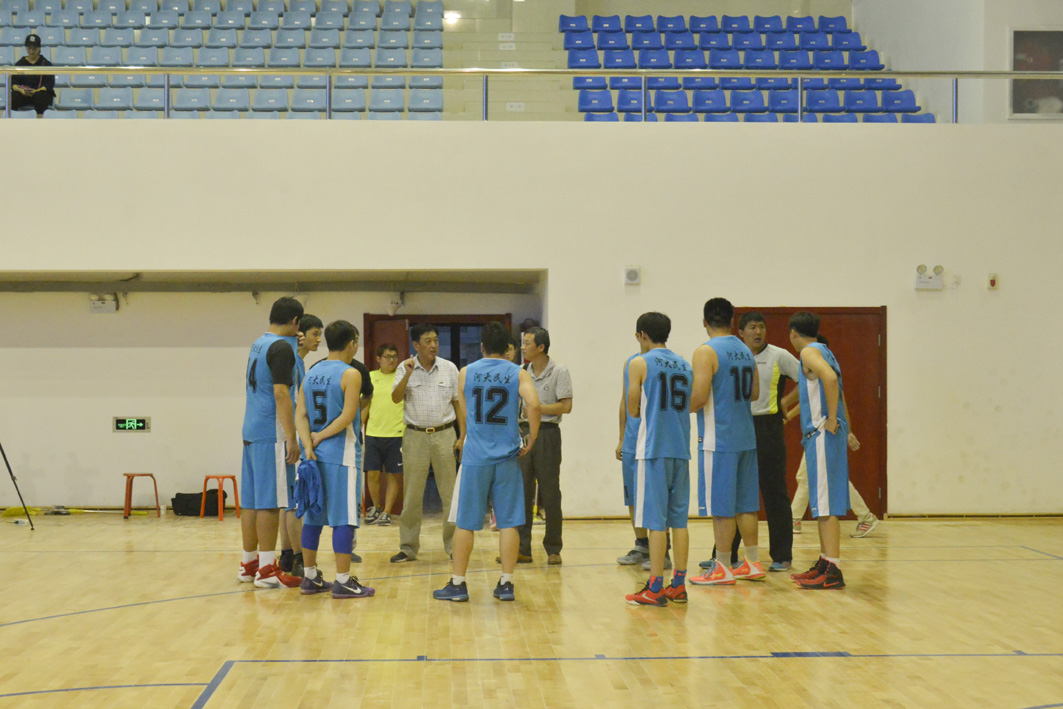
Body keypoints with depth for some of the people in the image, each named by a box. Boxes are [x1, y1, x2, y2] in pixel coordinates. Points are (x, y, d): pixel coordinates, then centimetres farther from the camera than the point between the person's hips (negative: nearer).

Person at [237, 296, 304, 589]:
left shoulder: (258, 344, 15)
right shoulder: (282, 348, -12)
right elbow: (280, 393, -20)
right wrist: (292, 438, -20)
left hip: (251, 431, 9)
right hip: (272, 434, -9)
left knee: (251, 501, 12)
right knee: (270, 502, -6)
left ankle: (249, 564, 18)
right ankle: (266, 570, -5)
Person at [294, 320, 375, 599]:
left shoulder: (311, 374, 12)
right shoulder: (350, 374, -8)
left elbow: (300, 414, 4)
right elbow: (348, 416, -17)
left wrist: (309, 445, -6)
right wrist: (320, 437, -8)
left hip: (316, 454, 7)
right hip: (341, 454, -7)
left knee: (313, 516, 12)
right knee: (344, 518, -3)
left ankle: (310, 578, 17)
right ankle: (343, 582, -2)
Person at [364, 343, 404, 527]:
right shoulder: (370, 377, 9)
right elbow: (364, 406, 16)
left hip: (397, 434, -2)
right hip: (373, 434, 2)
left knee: (394, 475, 1)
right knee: (373, 473, 3)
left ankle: (386, 512, 11)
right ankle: (376, 507, 25)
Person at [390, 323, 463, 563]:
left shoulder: (449, 368, 5)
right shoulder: (405, 368, 3)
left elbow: (458, 403, 8)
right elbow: (396, 398, -9)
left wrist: (462, 436, 3)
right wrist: (408, 374, -21)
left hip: (444, 435, 0)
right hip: (415, 436, 0)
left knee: (450, 494, 0)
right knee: (412, 495, 3)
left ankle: (453, 545, 8)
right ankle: (408, 547, 12)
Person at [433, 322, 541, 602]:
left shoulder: (465, 373, 5)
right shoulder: (518, 374, 1)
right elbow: (533, 405, -16)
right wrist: (531, 440, -4)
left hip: (475, 457, 0)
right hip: (507, 456, 0)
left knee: (465, 523, 6)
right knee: (508, 522, 5)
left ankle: (458, 583, 9)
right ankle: (506, 584, 6)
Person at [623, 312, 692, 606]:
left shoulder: (639, 364, -4)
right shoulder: (684, 365, 13)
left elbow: (633, 411, -2)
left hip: (653, 450, -6)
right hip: (681, 449, 6)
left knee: (656, 520, -5)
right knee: (679, 519, 9)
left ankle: (655, 589, -4)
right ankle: (678, 585, 12)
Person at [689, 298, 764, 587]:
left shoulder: (706, 352, -13)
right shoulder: (745, 351, 11)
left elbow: (699, 397, -19)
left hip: (719, 440, -7)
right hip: (745, 436, 7)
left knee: (721, 507, -2)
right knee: (745, 502, 13)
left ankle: (722, 569, 2)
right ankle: (752, 563, 17)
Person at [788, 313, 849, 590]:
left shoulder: (809, 352, -9)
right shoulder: (824, 352, 21)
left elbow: (830, 379, -27)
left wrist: (831, 420, -22)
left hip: (822, 434, -10)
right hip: (821, 434, 10)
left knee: (826, 504, -10)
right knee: (823, 503, 15)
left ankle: (833, 572, -12)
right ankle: (824, 562, 21)